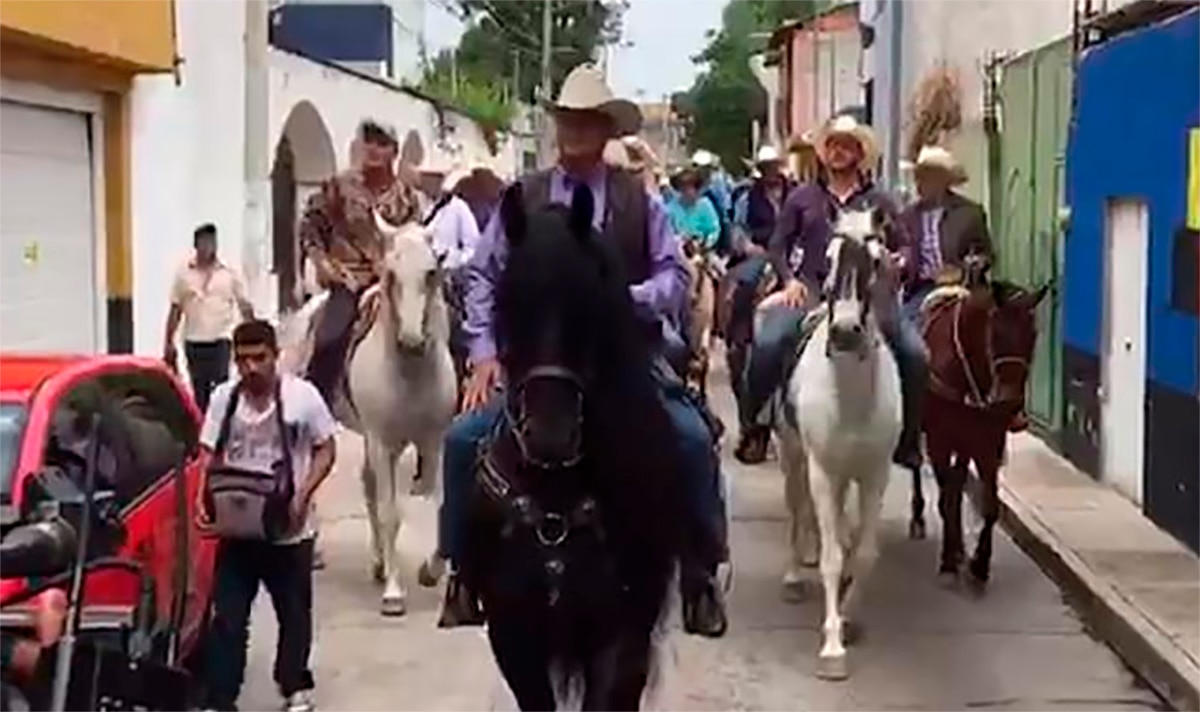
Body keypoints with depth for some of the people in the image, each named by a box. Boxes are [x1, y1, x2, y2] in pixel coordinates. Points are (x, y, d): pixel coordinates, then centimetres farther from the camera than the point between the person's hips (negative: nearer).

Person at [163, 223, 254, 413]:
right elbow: (175, 311, 8)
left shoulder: (229, 273, 3)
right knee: (199, 392, 8)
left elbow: (244, 305, 4)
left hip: (221, 341, -2)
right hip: (194, 342, 2)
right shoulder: (183, 274, 5)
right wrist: (168, 343, 4)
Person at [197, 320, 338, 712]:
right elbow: (210, 456, 4)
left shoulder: (303, 395, -9)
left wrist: (303, 495, -17)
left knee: (294, 613, 16)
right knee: (227, 618, 3)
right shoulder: (223, 398, -2)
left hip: (289, 530, -1)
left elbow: (325, 450, -3)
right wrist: (203, 499, -14)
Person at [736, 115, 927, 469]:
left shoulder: (878, 200, 15)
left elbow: (903, 246, 17)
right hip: (811, 289, -1)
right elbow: (777, 246, 14)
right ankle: (756, 427, -10)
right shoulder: (803, 197, 14)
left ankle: (908, 438, 1)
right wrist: (789, 279, -3)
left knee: (914, 352, -18)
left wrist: (899, 262, -7)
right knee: (768, 341, -28)